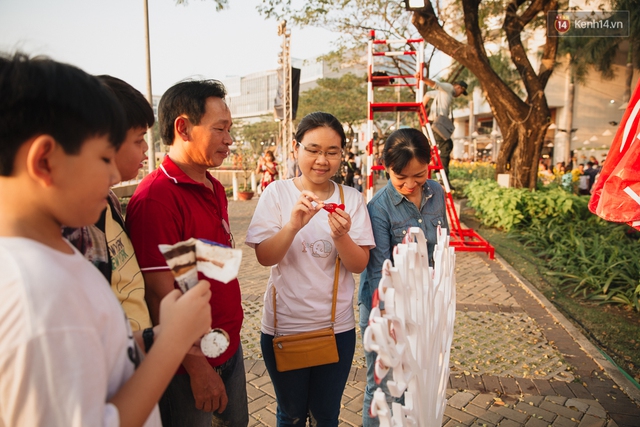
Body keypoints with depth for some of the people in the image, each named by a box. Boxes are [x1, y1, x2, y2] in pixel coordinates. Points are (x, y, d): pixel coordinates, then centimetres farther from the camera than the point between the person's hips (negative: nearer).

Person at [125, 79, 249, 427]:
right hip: (190, 362, -8)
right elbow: (160, 295, -22)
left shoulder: (215, 188, 5)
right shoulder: (155, 197, -22)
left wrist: (232, 332, 15)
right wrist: (198, 368, -16)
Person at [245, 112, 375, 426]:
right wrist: (294, 224, -32)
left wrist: (341, 236, -28)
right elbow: (264, 257, -14)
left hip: (337, 327, 1)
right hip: (284, 325, -1)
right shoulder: (277, 193, -8)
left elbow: (360, 265, -8)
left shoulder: (352, 199, -4)